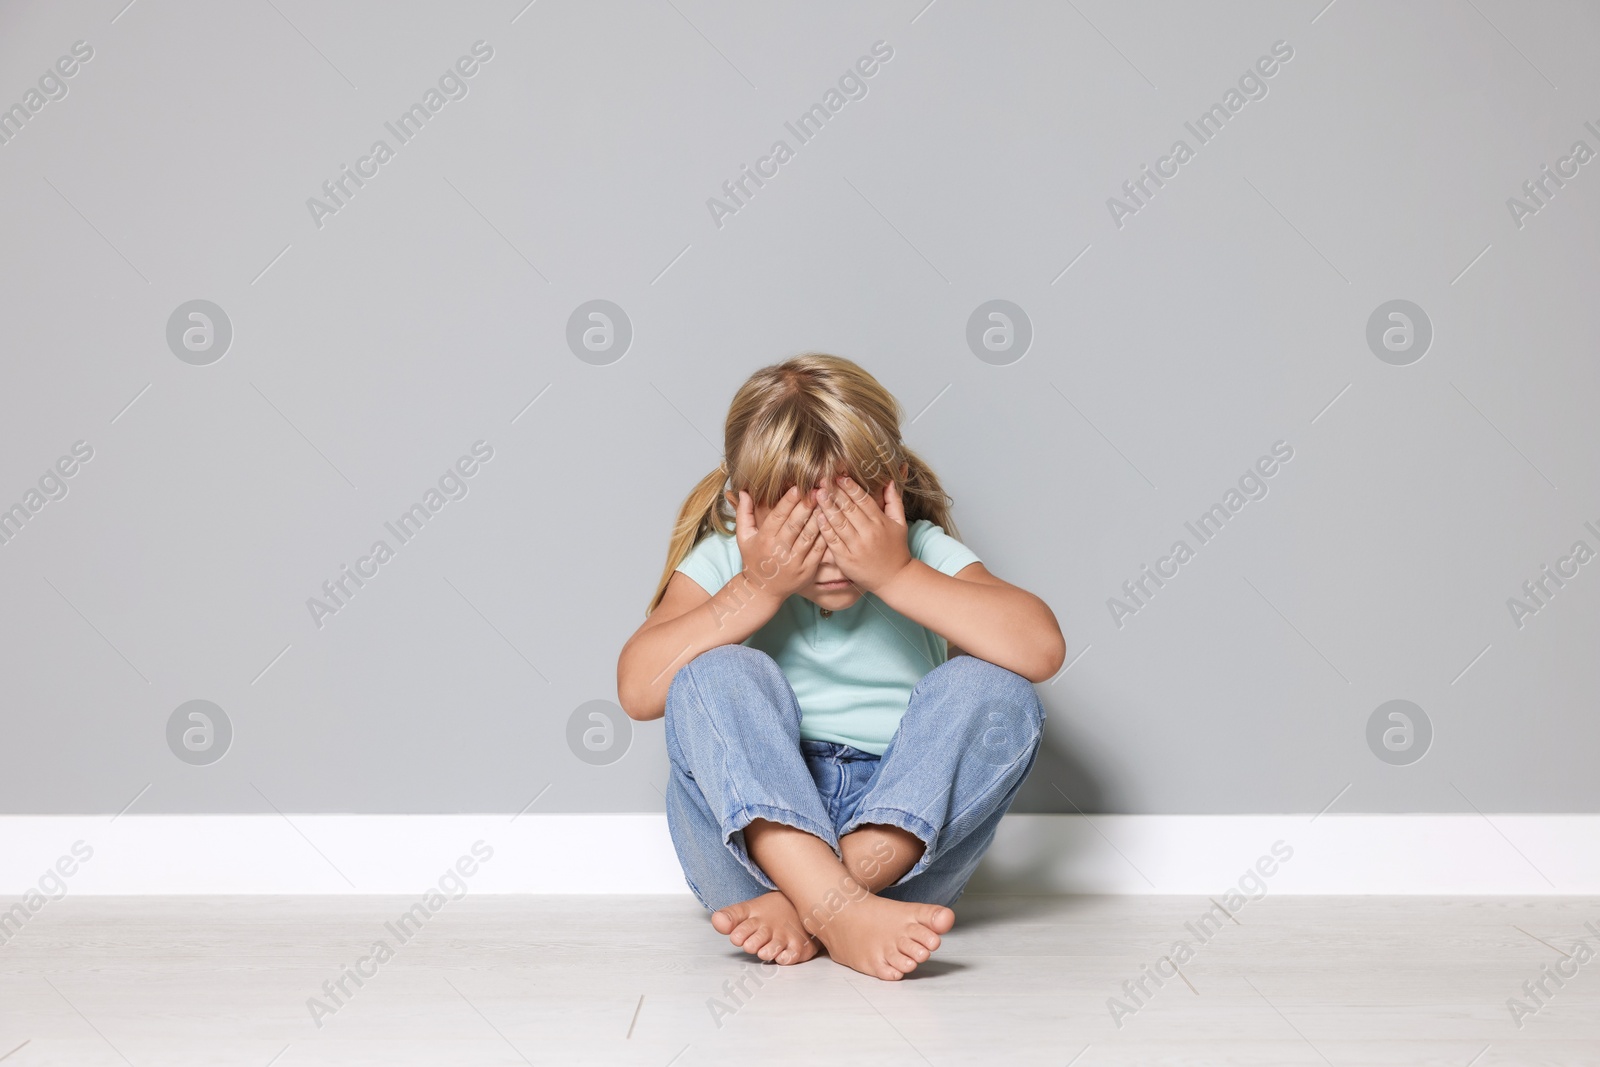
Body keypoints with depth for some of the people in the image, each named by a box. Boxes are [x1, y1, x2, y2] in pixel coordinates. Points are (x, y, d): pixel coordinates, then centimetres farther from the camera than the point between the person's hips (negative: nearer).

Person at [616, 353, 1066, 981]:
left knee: (989, 689, -21)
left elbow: (1041, 651, -18)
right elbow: (639, 691, -15)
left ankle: (805, 906, -31)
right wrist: (757, 588, -18)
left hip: (904, 834, 1)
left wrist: (897, 575, -21)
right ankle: (840, 912, -41)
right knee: (718, 676, -24)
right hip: (753, 828, 0)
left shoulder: (924, 556, 0)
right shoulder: (723, 563, 1)